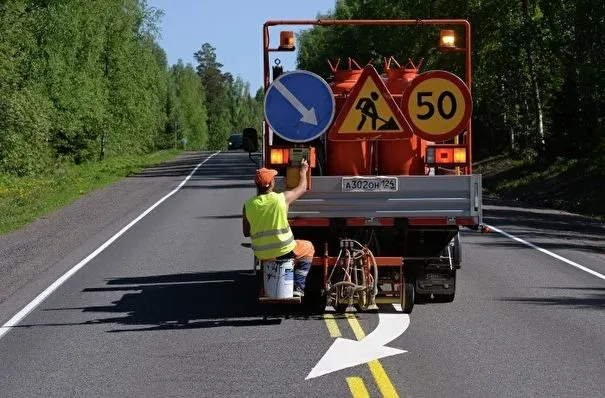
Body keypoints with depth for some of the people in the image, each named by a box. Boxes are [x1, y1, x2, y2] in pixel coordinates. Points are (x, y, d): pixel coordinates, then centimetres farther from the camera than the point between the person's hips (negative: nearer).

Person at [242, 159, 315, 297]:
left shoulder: (248, 205, -7)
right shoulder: (282, 198, -13)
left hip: (261, 254, 4)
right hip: (284, 251, -4)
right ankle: (297, 287, 15)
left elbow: (246, 233, 4)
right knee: (308, 248, 25)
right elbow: (302, 188, 7)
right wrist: (303, 171, 26)